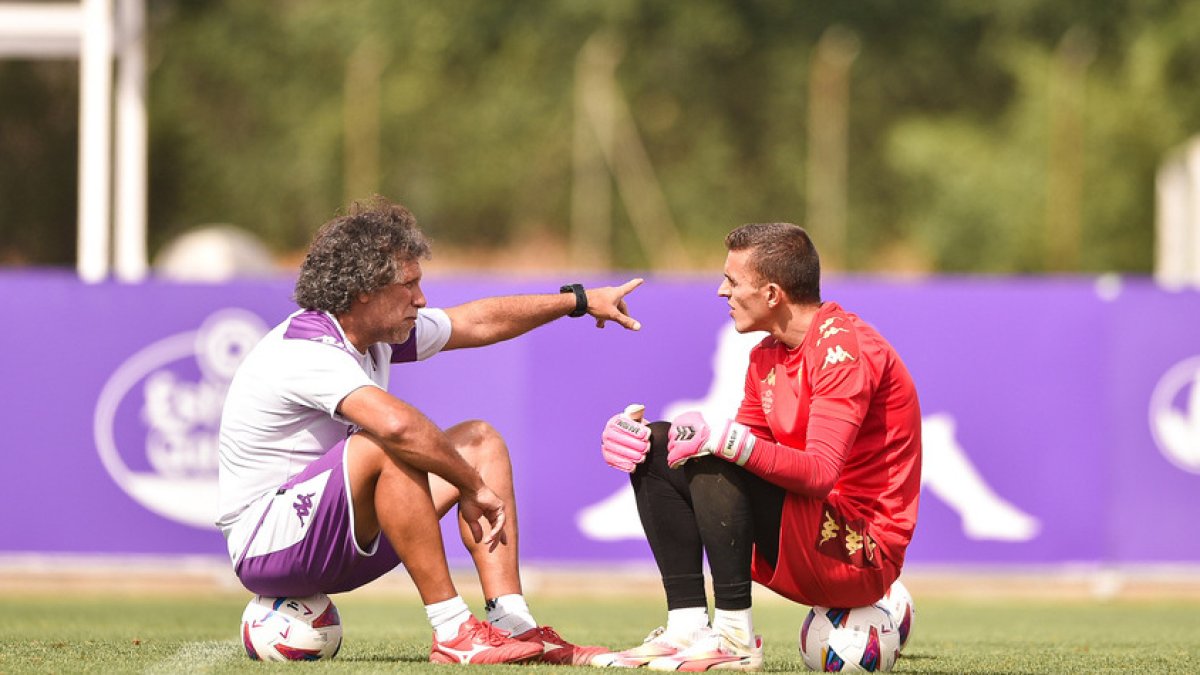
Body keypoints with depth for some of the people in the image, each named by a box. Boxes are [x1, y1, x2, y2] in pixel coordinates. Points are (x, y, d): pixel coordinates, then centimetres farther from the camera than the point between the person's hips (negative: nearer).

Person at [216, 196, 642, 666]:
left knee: (479, 440, 7)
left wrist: (579, 300, 26)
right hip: (264, 546, -10)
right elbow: (397, 424, -42)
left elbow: (477, 322, 20)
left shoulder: (377, 334, 4)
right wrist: (473, 487, -31)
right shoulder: (307, 351, -25)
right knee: (393, 449, -32)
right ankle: (454, 634, -29)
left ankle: (514, 625, -6)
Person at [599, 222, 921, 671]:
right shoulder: (766, 356, 12)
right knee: (655, 451, 4)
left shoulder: (843, 347, -16)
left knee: (714, 465, -28)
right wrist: (645, 435, -2)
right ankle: (687, 626, -7)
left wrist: (726, 440, -35)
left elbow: (820, 473, -26)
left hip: (862, 557, -9)